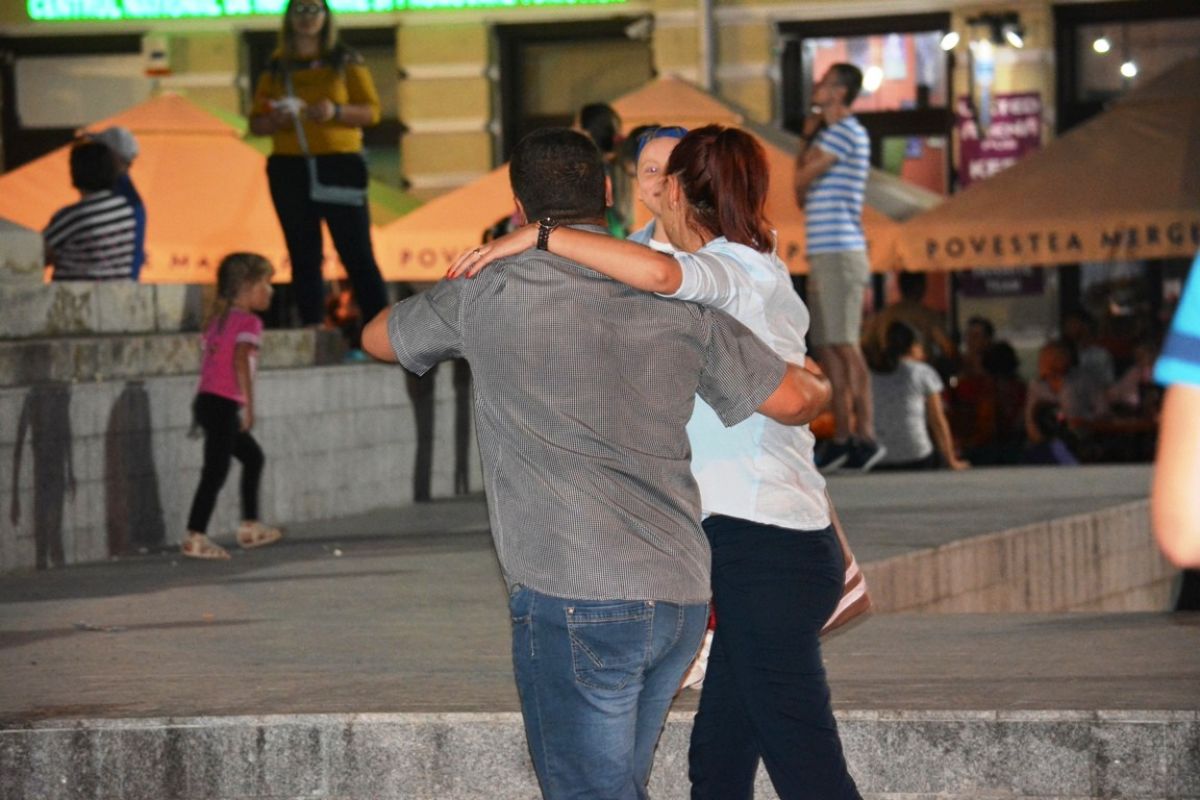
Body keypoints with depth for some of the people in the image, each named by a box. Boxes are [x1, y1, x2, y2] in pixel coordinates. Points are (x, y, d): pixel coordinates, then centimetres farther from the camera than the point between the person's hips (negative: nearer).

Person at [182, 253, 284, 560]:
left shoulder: (218, 319, 16)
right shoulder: (249, 322, -9)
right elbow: (240, 361, -22)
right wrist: (249, 406, -21)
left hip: (207, 399, 9)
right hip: (223, 405, -9)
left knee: (252, 456, 22)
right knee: (216, 470, -8)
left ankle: (250, 526, 26)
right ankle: (195, 538, -9)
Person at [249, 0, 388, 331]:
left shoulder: (345, 61, 7)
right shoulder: (276, 68, 12)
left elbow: (371, 111, 2)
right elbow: (256, 123, 12)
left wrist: (336, 111, -16)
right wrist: (275, 120, -10)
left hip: (339, 164, -3)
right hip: (289, 168, 3)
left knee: (357, 254, -7)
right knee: (304, 258, 4)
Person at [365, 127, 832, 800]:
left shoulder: (489, 297, -1)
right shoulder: (677, 306, 8)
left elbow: (378, 338, 18)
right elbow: (795, 400, 15)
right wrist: (820, 386, 38)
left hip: (575, 597, -6)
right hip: (682, 596, 6)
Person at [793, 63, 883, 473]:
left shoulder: (846, 131, -8)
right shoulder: (829, 134, 23)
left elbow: (802, 180, -13)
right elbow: (802, 192, 20)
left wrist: (809, 149, 7)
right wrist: (807, 140, 15)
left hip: (840, 253, -10)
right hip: (824, 255, 10)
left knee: (845, 346, -12)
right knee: (827, 349, 7)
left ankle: (866, 436, -13)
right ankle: (843, 438, 7)